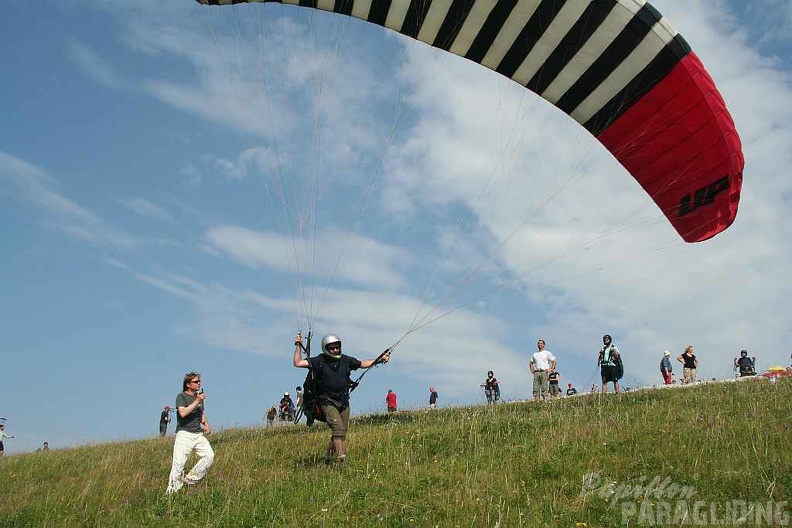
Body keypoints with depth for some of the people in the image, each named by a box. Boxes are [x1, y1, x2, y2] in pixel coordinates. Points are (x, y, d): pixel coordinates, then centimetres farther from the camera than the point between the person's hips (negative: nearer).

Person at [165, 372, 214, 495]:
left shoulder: (199, 396, 16)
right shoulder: (181, 396, -4)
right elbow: (182, 413, -22)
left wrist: (206, 424, 12)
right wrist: (196, 401, -20)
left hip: (198, 434, 6)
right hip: (184, 434, -6)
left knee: (209, 455, -11)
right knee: (179, 463, -9)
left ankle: (190, 479, 1)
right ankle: (171, 491, 0)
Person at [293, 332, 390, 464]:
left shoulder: (345, 360, 4)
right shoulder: (319, 361, -6)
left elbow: (364, 364, 18)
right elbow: (298, 363, -11)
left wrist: (379, 360, 9)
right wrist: (298, 346, -15)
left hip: (343, 402, 5)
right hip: (328, 402, -5)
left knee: (341, 434, 9)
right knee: (338, 428, -22)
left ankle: (328, 456, 29)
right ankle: (342, 459, -22)